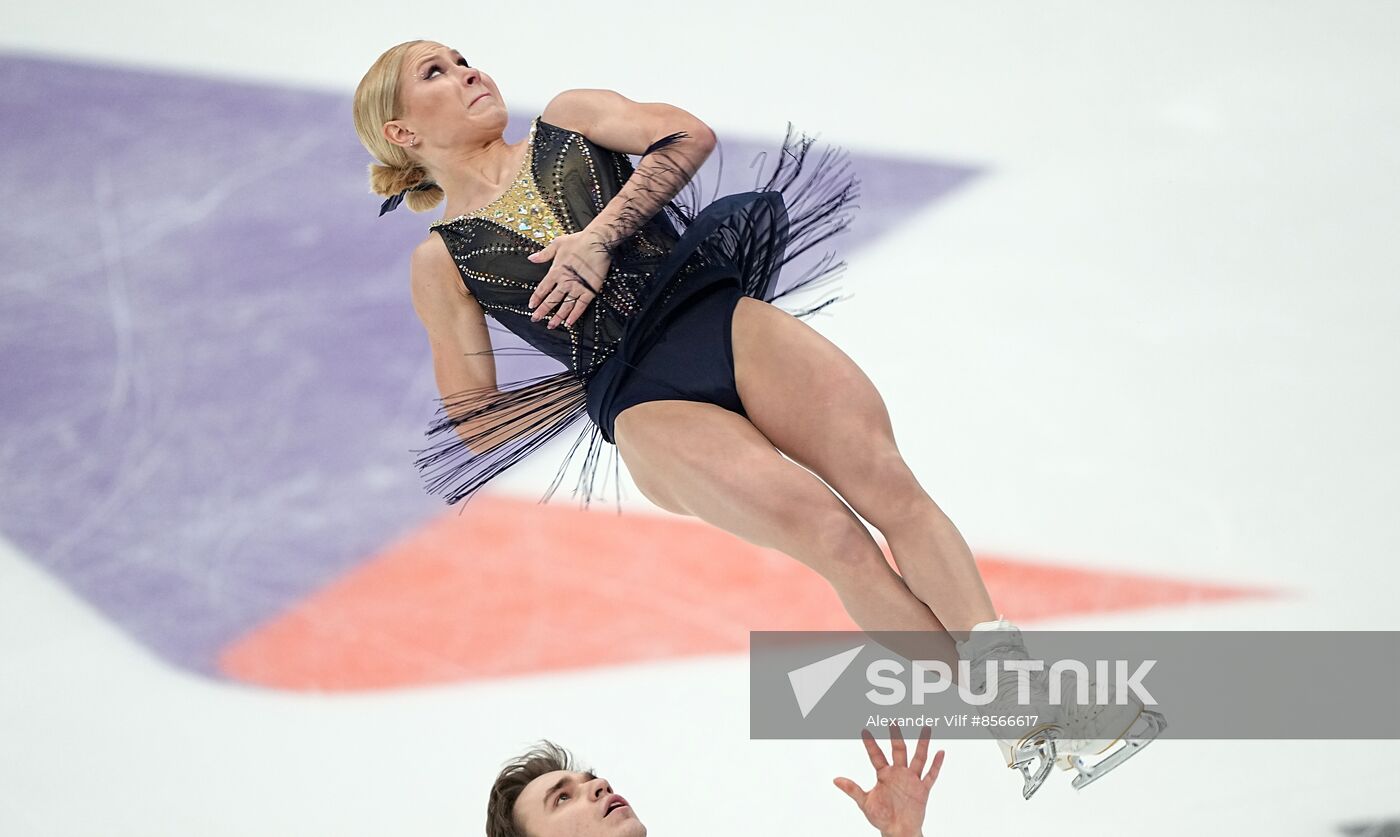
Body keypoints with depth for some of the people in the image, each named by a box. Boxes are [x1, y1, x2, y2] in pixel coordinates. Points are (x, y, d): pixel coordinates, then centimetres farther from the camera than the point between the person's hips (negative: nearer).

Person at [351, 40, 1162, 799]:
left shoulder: (567, 119, 21)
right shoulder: (442, 260, 14)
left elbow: (688, 134, 3)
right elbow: (472, 425, 13)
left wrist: (601, 234, -6)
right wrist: (592, 373, 4)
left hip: (726, 316, 3)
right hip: (644, 403, -3)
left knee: (889, 482, -21)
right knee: (831, 531, -23)